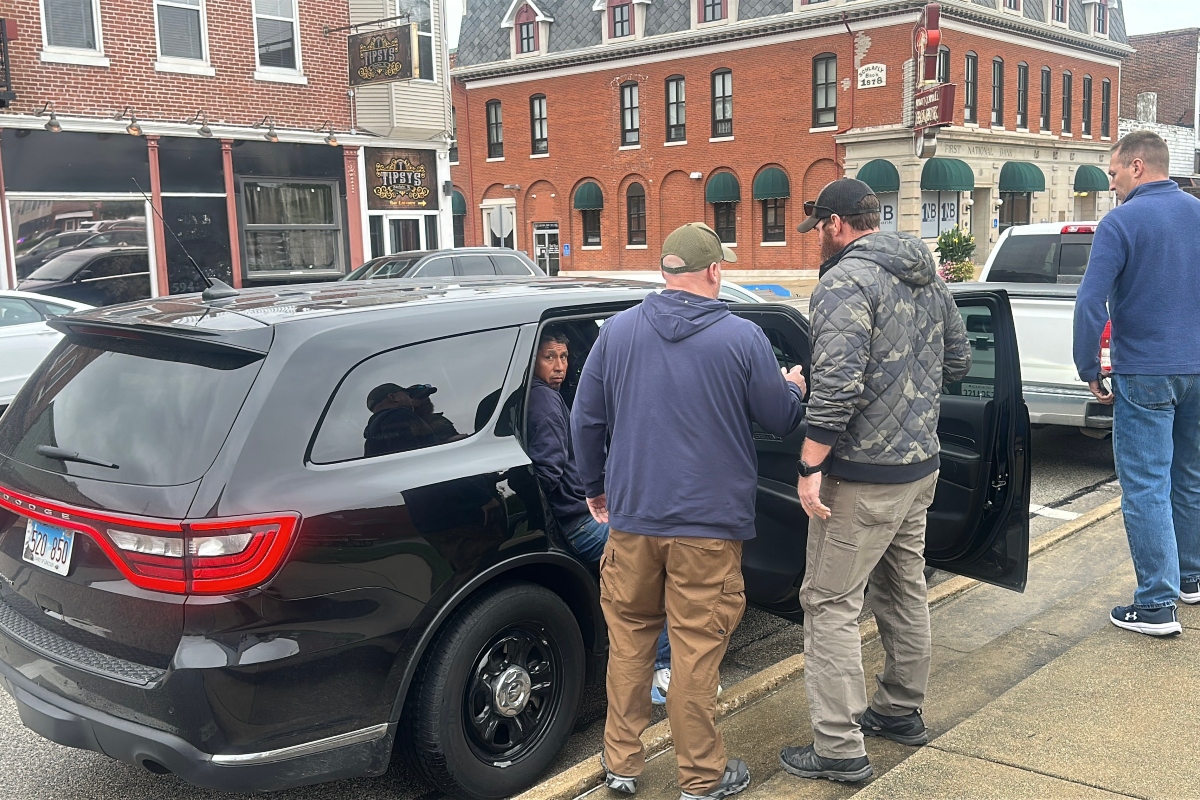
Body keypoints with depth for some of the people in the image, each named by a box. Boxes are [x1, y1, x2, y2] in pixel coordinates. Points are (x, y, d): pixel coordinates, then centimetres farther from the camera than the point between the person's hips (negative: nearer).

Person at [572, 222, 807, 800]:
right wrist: (794, 388, 23)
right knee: (697, 646, 5)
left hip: (631, 516, 3)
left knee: (628, 637, 16)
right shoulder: (742, 338, -8)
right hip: (709, 523, -3)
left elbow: (586, 420, 6)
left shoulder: (618, 331, 1)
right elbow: (780, 421, 1)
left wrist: (595, 487, 21)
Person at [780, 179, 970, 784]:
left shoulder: (845, 282, -17)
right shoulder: (928, 278, 10)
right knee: (904, 588, 21)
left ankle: (839, 749, 3)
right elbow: (958, 360, 18)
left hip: (863, 476, -9)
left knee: (830, 603, -1)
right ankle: (902, 710, 36)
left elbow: (836, 386, -26)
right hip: (920, 463, 9)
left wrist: (810, 467, -21)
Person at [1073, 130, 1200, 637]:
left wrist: (1088, 369, -8)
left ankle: (1157, 605, 2)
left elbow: (1091, 304, -19)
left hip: (1147, 375, -7)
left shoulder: (1121, 222, -12)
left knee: (1146, 489, -1)